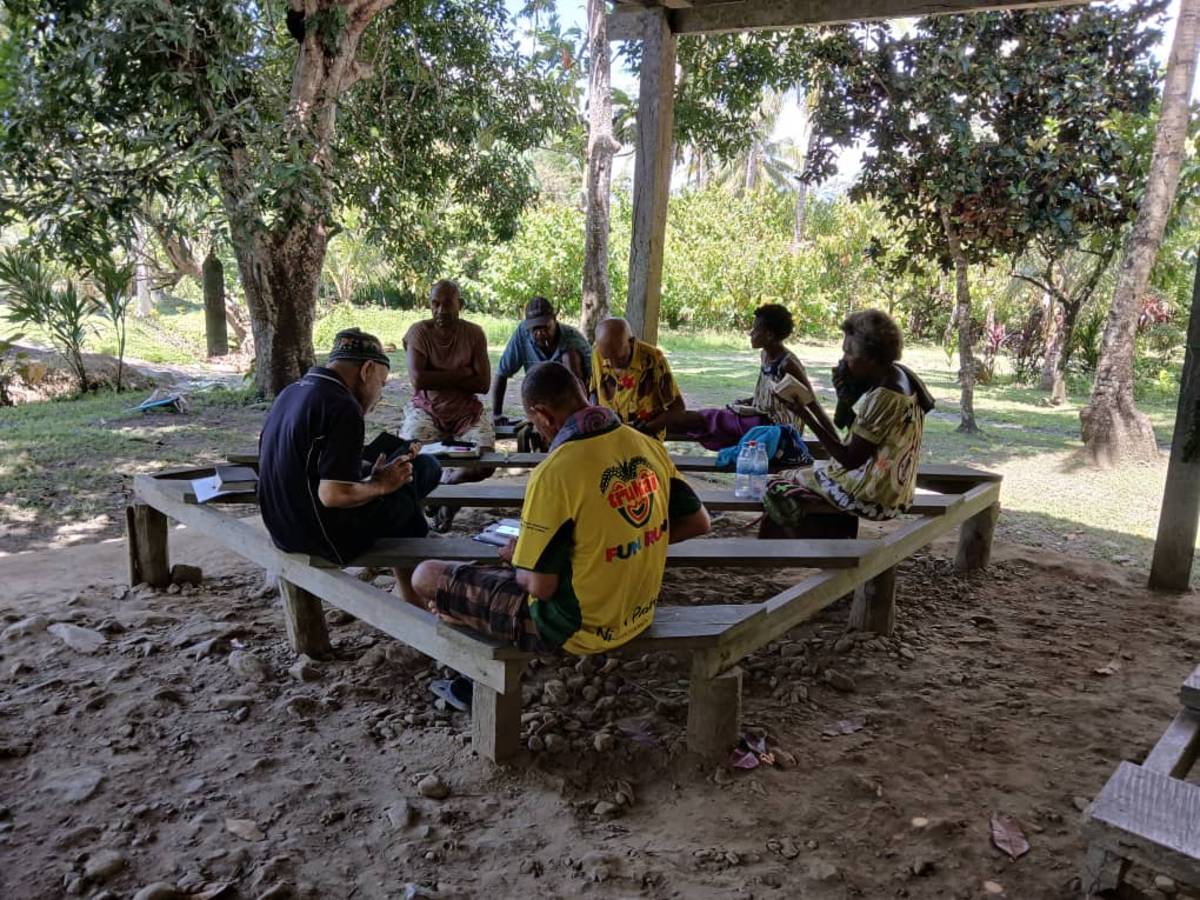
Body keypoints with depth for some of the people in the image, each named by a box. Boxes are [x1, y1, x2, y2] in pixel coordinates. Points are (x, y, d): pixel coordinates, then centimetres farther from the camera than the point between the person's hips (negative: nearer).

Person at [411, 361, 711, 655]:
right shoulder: (648, 446, -6)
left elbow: (540, 586, -21)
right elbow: (698, 522, 6)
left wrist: (517, 557, 0)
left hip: (574, 631, -7)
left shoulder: (554, 474, -26)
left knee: (427, 576, 4)